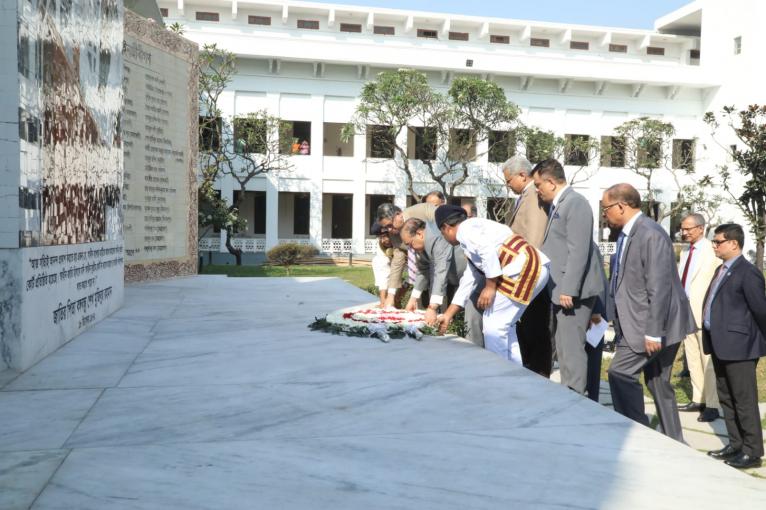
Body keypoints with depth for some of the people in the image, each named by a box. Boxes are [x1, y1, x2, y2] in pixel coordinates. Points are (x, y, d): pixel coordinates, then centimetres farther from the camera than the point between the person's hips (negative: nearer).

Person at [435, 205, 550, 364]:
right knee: (502, 323, 18)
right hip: (534, 268, 10)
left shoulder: (465, 228, 0)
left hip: (524, 268, -10)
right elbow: (468, 280, 30)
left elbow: (488, 251, -18)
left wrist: (490, 286, -11)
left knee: (493, 324, -2)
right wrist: (448, 314, 30)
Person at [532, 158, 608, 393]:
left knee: (571, 347, -7)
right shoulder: (556, 205, 17)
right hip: (561, 289, 10)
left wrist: (568, 289, -22)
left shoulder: (575, 203, -13)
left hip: (573, 290, -10)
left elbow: (578, 251, -20)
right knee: (562, 346, 14)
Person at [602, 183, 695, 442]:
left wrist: (653, 332, -23)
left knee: (620, 373, -10)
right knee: (657, 383, 15)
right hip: (635, 323, 10)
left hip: (654, 324, -10)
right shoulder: (627, 234, 10)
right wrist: (602, 313, 16)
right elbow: (621, 282, 17)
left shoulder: (651, 234, -19)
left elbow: (659, 288, -23)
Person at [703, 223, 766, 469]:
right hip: (720, 345, 9)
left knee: (744, 400, 0)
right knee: (726, 397, 16)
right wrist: (711, 338, 13)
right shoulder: (721, 269, 14)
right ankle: (736, 445, 27)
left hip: (738, 346, -9)